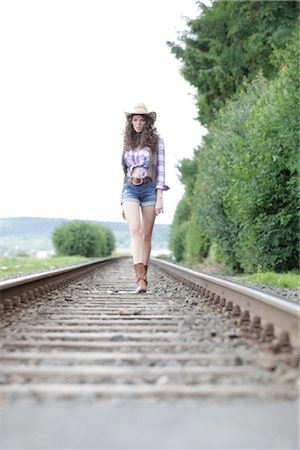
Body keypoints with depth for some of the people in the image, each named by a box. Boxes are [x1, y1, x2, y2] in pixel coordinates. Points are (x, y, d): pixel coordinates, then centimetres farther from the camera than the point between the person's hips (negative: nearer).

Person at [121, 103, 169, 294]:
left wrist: (160, 198, -10)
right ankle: (141, 278, -27)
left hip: (149, 189, -2)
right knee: (135, 230, -17)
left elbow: (161, 169, -2)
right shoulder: (128, 142, 14)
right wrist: (123, 201, 16)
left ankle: (143, 276, 14)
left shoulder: (156, 140, 3)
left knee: (147, 234, 2)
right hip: (130, 189, 2)